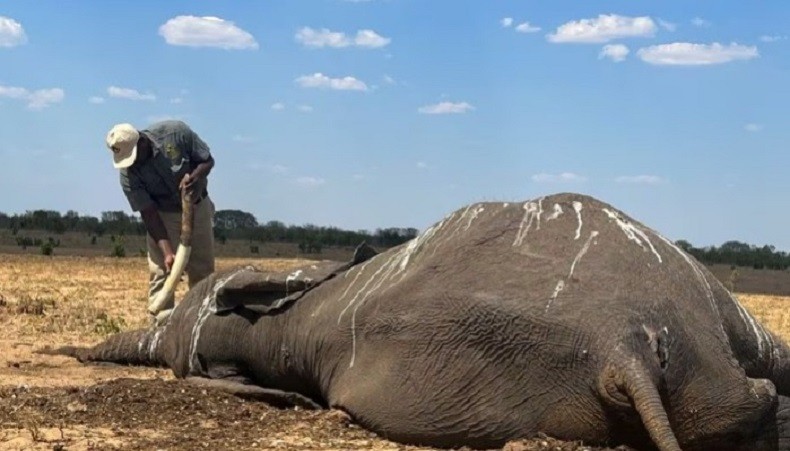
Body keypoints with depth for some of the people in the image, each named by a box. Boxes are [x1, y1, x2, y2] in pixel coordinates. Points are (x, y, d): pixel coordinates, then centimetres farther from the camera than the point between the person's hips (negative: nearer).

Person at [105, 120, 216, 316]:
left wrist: (195, 176, -35)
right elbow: (148, 213, -21)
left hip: (197, 208, 1)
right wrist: (167, 252, -31)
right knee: (159, 273, -10)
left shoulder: (175, 132, -25)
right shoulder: (128, 173, -22)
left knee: (202, 271, 4)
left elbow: (208, 160, -12)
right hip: (162, 215, -1)